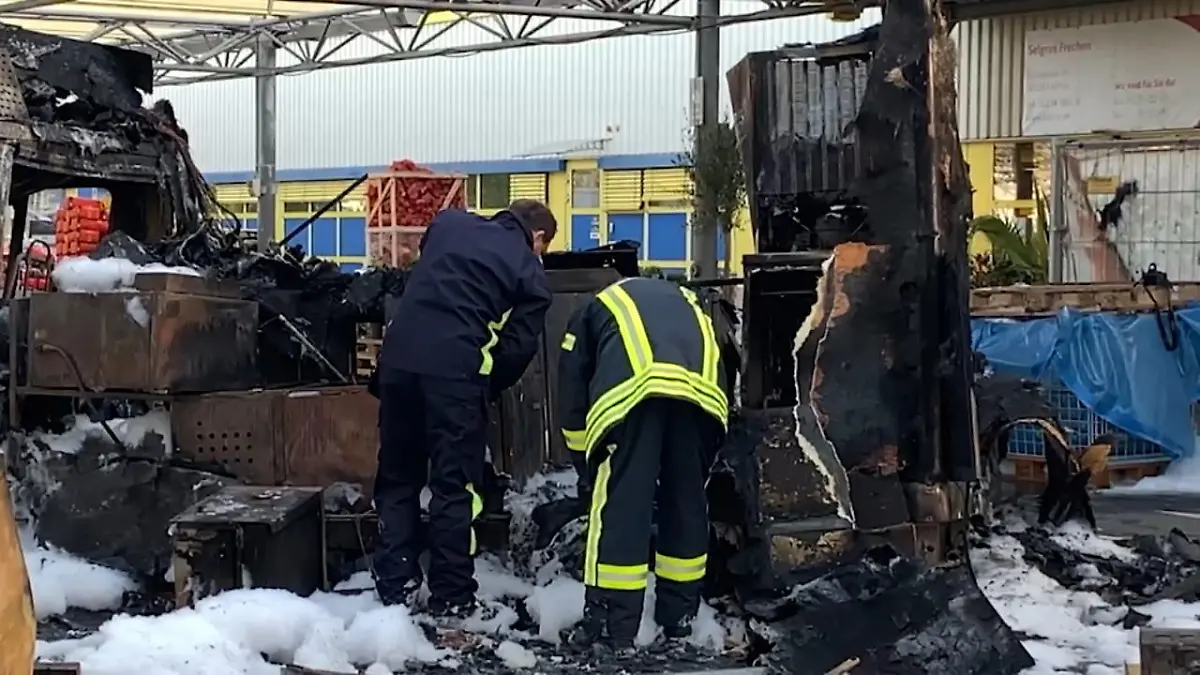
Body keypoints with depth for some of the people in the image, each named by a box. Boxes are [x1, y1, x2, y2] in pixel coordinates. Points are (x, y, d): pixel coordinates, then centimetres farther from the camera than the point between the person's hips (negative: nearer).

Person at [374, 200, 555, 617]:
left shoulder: (449, 223, 21)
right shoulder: (529, 272, 9)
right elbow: (518, 347, 4)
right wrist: (487, 390, 17)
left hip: (399, 354, 4)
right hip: (457, 368, -4)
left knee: (397, 478, 15)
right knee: (456, 487, 5)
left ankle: (395, 590, 18)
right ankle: (451, 601, 9)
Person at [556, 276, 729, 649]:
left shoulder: (591, 312, 36)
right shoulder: (687, 301, 45)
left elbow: (571, 404, 27)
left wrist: (588, 471, 37)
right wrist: (682, 468, 44)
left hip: (634, 385, -4)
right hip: (701, 387, 4)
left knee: (619, 503, 4)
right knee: (687, 499, 18)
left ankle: (612, 626, 8)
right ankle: (680, 617, 29)